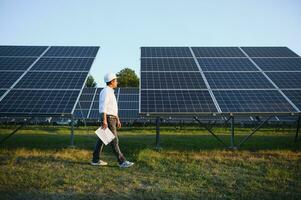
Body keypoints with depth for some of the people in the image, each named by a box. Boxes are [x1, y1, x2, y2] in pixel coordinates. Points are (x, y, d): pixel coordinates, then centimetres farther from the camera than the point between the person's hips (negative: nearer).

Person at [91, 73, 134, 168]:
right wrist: (104, 120, -28)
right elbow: (103, 107, -22)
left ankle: (95, 160, 17)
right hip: (108, 119, -10)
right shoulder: (105, 91, -14)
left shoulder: (110, 92, 19)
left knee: (101, 139, 11)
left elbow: (113, 107, 23)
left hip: (111, 119, 10)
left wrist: (117, 120, 23)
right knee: (114, 140, -8)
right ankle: (122, 162, -6)